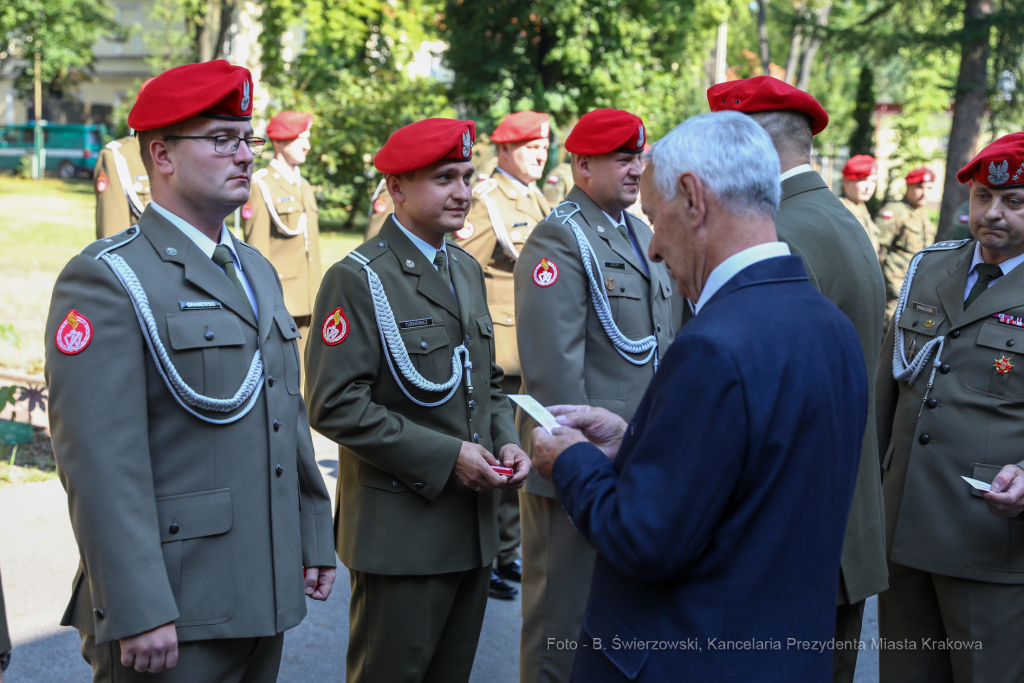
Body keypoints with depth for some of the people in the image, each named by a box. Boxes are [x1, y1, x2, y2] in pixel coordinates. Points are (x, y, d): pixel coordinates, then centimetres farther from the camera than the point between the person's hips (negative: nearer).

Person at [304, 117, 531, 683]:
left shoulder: (466, 269, 14)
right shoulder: (357, 279, -12)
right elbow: (335, 405, -18)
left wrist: (505, 442, 1)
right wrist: (444, 456, -19)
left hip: (474, 525, 7)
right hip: (402, 527, -7)